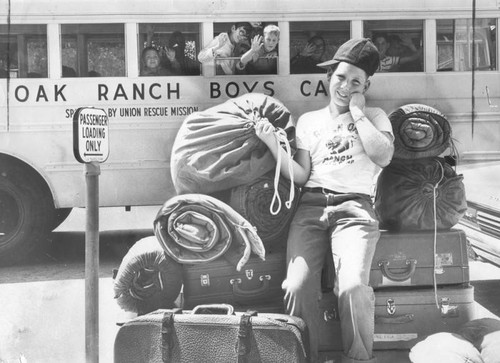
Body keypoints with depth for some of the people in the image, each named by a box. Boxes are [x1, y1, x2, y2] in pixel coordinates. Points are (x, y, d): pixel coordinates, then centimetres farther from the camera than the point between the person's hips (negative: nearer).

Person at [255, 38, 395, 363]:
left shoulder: (374, 117, 17)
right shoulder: (309, 120, 19)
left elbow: (383, 156, -4)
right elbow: (300, 176, 10)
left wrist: (357, 111, 3)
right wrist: (273, 144, -4)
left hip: (354, 208, -1)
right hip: (311, 206, 2)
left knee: (353, 286, -29)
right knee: (298, 287, -24)